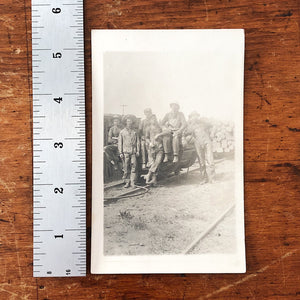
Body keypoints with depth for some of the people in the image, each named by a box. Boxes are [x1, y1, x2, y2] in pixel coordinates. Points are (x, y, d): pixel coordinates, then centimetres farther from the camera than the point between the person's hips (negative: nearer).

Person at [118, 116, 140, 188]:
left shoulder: (135, 132, 11)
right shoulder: (122, 132, 6)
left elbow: (137, 142, 13)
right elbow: (120, 143, 5)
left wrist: (138, 151, 5)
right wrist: (120, 153, -2)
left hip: (133, 152, 1)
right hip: (125, 152, -1)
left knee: (134, 167, -4)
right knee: (126, 168, 1)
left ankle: (133, 182, 3)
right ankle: (127, 182, 10)